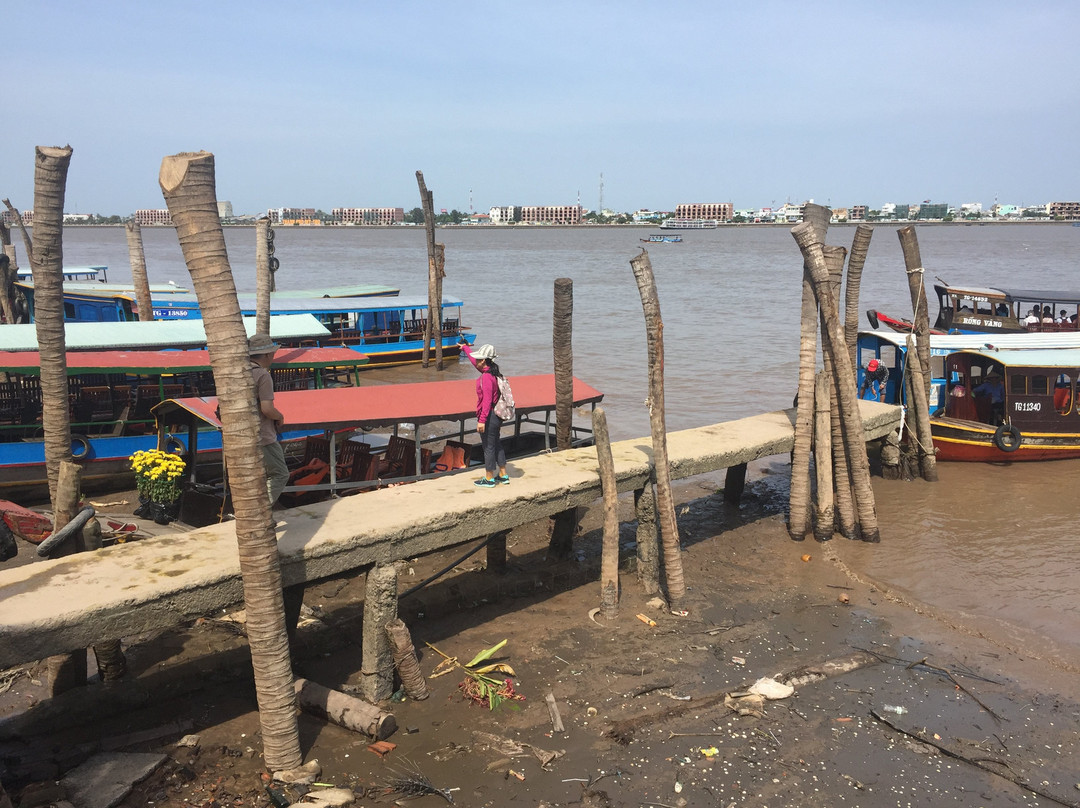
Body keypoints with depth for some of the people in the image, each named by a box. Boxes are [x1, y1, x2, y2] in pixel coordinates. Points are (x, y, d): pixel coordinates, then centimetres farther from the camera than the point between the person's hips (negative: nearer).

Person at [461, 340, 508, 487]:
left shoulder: (486, 377, -22)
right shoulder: (492, 372, 7)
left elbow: (487, 400, -25)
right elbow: (474, 361, 25)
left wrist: (482, 420, -25)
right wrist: (465, 347, 39)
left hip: (488, 417, -9)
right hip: (497, 416, 9)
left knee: (488, 447, 2)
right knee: (497, 445, 18)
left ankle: (489, 479, 12)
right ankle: (503, 476, 27)